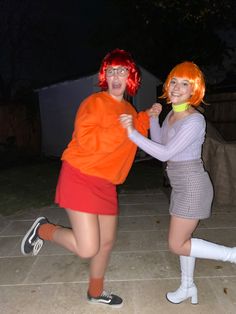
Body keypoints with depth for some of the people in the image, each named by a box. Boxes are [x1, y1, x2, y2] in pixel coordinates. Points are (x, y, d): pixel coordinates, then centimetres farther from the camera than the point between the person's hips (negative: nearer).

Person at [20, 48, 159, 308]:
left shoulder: (129, 110, 14)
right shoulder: (95, 102, -9)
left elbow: (133, 141, 21)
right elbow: (85, 139, -21)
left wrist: (146, 118, 11)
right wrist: (120, 128, -20)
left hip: (106, 184, 8)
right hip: (81, 178, -8)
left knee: (107, 242, 17)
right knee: (87, 248, -12)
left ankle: (95, 292, 41)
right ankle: (44, 229, 16)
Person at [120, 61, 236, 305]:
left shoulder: (194, 120, -20)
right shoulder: (172, 114, 6)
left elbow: (165, 153, -24)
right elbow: (160, 143, 15)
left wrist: (133, 133, -24)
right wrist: (152, 119, 4)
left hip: (192, 186, -9)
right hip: (181, 185, 9)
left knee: (177, 245, 0)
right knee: (182, 238, 20)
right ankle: (187, 287, 41)